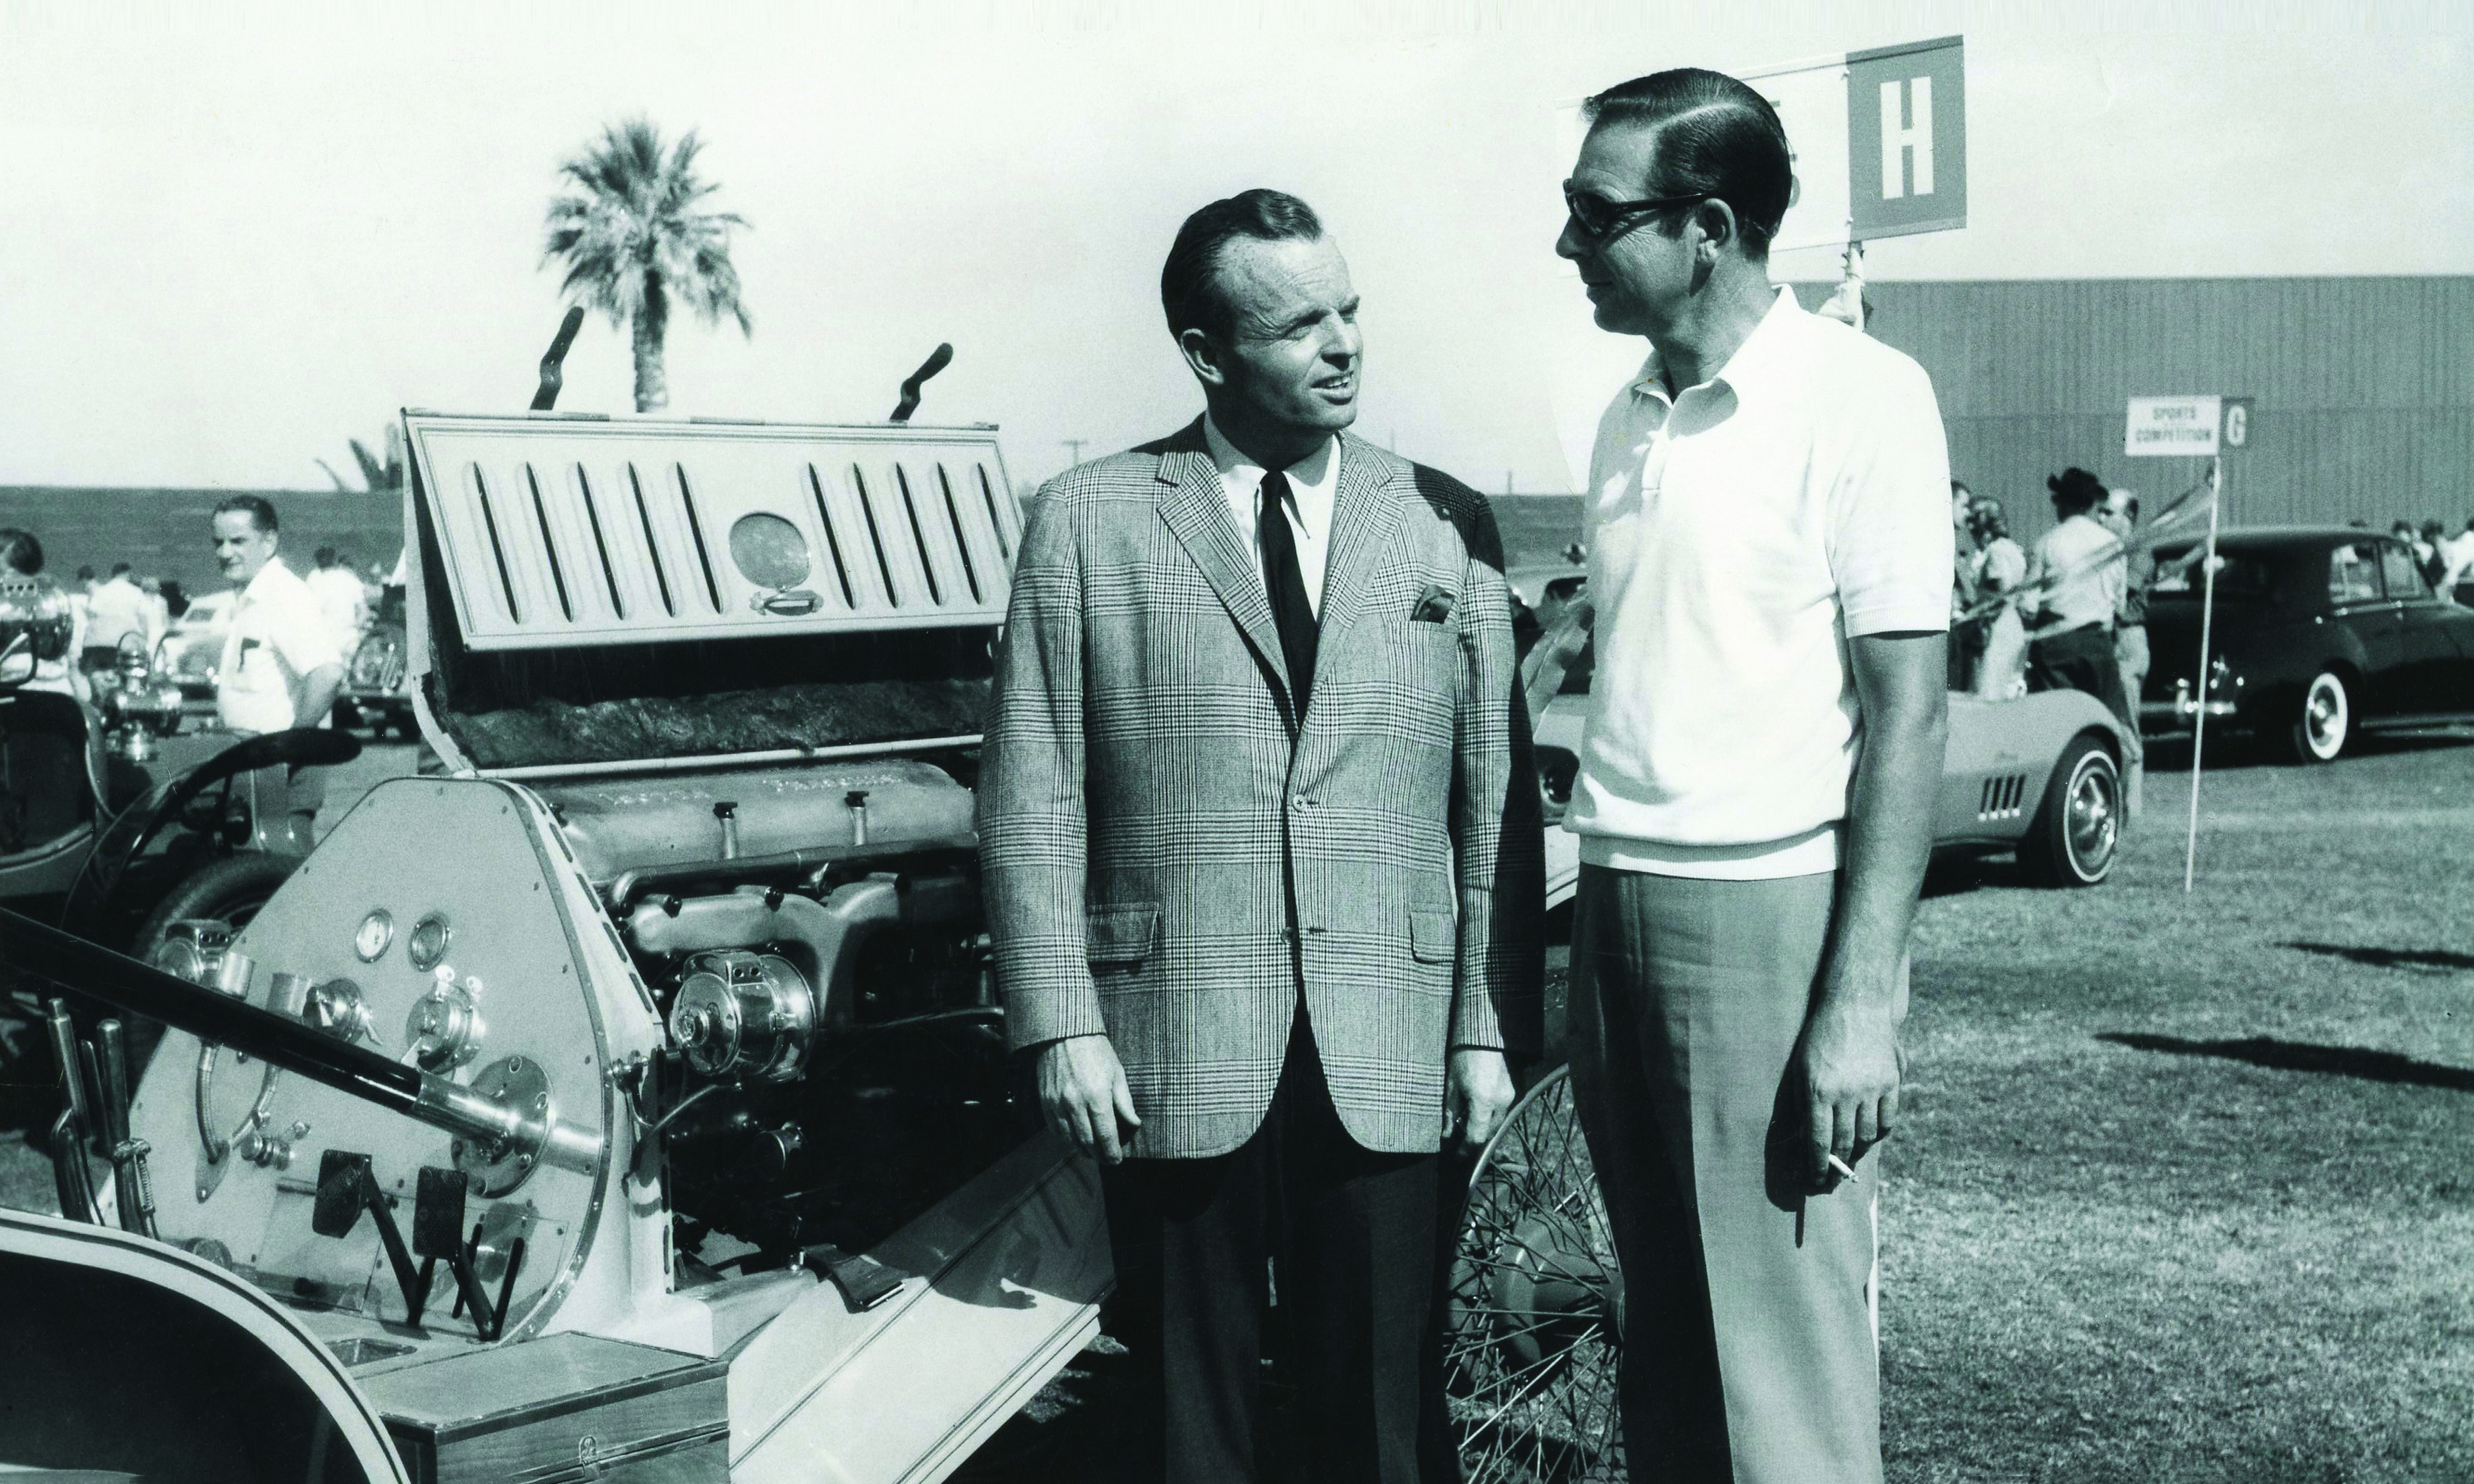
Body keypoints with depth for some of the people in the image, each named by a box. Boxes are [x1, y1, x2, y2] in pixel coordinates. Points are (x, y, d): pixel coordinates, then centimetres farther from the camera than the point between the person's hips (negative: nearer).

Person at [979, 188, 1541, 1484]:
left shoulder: (1447, 526, 7)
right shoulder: (1086, 523, 1)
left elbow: (1495, 791, 7)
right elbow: (1030, 799, 0)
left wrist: (1492, 1026, 3)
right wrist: (1060, 1024, -6)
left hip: (1385, 1054, 2)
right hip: (1174, 1050, -1)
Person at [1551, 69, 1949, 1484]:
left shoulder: (1859, 396, -8)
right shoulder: (1632, 418, 12)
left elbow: (1908, 712, -11)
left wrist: (1862, 999, -15)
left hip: (1773, 904, -7)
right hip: (1621, 897, 7)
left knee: (1787, 1367, 0)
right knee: (1664, 1344, 15)